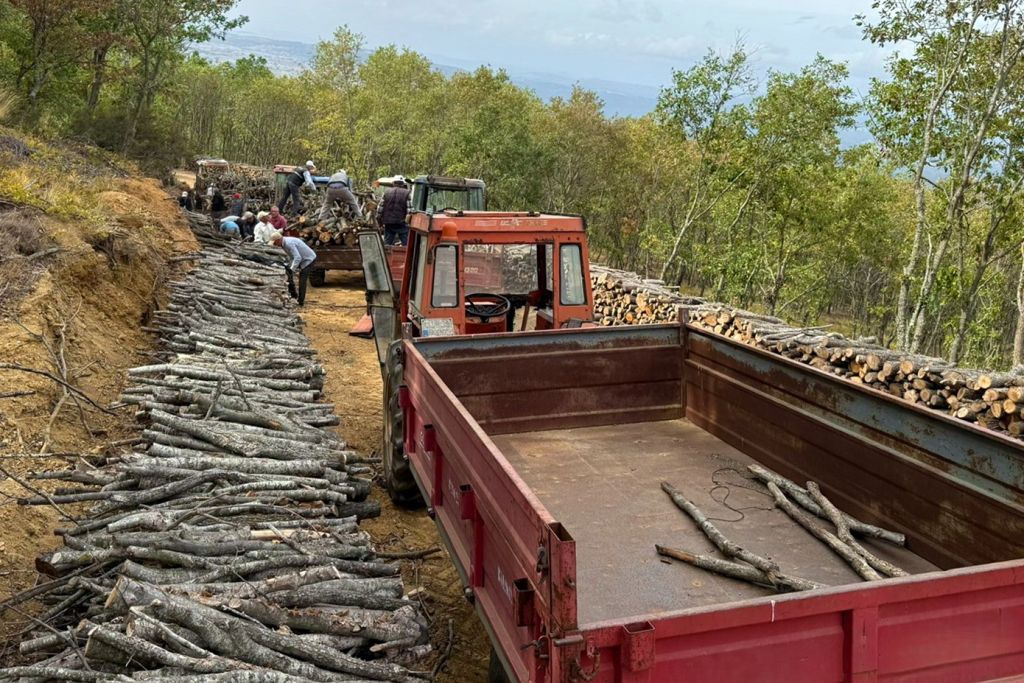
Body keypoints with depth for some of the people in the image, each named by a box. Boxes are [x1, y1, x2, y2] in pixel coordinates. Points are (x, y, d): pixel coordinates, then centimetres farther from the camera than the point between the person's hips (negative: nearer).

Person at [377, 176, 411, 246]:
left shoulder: (386, 193, 11)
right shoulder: (407, 193, -1)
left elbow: (380, 208, 8)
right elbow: (410, 209, -10)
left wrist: (379, 221, 14)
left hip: (388, 224, 4)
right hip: (402, 224, -4)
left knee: (386, 245, 10)